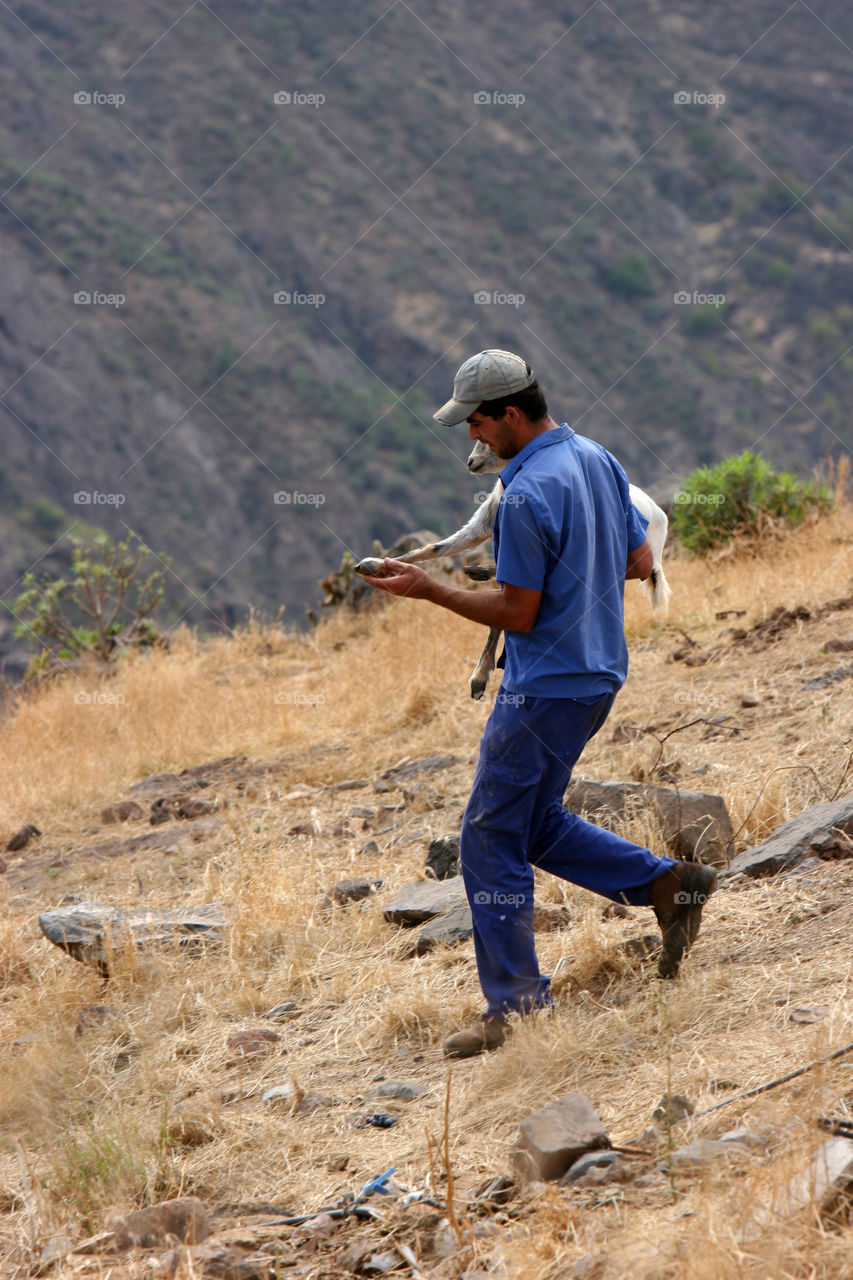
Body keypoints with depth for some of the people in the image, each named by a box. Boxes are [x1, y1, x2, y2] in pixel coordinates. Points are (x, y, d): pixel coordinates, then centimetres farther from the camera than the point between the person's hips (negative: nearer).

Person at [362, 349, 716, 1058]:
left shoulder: (527, 496, -22)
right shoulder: (597, 459, 6)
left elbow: (517, 614, -18)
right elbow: (640, 561, 13)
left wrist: (429, 589, -10)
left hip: (546, 690, -10)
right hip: (598, 674, 10)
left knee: (491, 842, -1)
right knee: (536, 825, 22)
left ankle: (516, 1009, 4)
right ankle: (669, 884, 15)